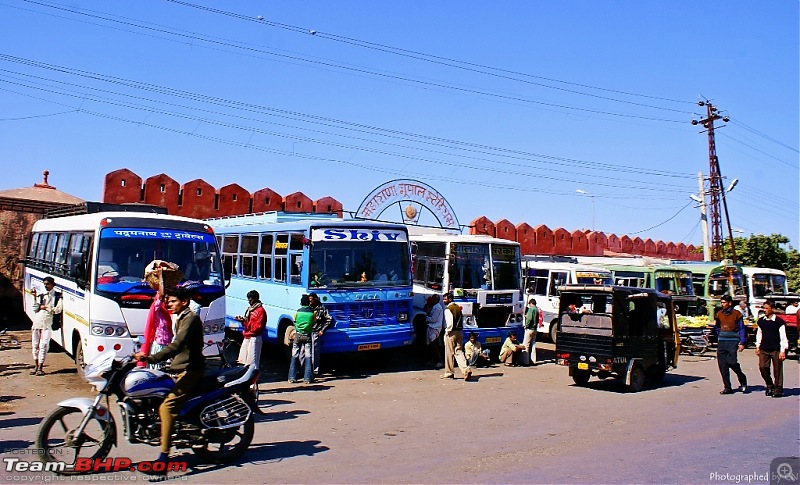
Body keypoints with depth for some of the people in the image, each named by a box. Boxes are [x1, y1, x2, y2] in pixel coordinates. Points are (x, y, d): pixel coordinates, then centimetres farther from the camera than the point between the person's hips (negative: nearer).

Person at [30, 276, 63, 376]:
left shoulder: (58, 296, 4)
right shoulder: (41, 296, 16)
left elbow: (58, 310, -7)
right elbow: (35, 309, 6)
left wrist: (45, 307, -4)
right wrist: (35, 297, 0)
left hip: (47, 324, -4)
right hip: (37, 322, 5)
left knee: (44, 345, -8)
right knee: (35, 345, 7)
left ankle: (40, 367, -5)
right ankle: (36, 366, 18)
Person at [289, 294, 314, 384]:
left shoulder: (297, 312, -2)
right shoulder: (312, 312, -3)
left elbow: (294, 322, 10)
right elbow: (313, 323, 7)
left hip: (298, 335, 1)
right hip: (307, 336, -1)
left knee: (294, 356, 6)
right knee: (308, 356, 1)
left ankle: (292, 378, 5)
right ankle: (308, 378, -1)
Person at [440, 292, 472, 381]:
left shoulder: (448, 309, -12)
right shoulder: (458, 307, 13)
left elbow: (449, 322, -20)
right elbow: (462, 319, 16)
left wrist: (447, 332, -11)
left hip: (451, 332, -7)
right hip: (460, 332, 7)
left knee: (449, 353, 5)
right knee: (459, 352, 7)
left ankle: (449, 373, 14)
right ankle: (466, 369, -11)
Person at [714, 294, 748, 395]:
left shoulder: (736, 314, 0)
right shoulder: (719, 314, 12)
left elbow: (741, 329, 1)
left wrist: (742, 343, -4)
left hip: (732, 341, -5)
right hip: (721, 341, 5)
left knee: (732, 362, -13)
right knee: (722, 365, 0)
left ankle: (743, 381, 15)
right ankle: (727, 388, 7)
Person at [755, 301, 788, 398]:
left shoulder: (779, 321, -8)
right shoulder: (761, 320, 7)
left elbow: (783, 337, -7)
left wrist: (783, 351, -10)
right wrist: (757, 347, 15)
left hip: (776, 349, -4)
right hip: (764, 349, 4)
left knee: (777, 370, 1)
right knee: (762, 367, -3)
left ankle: (778, 389, 13)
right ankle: (769, 385, 17)